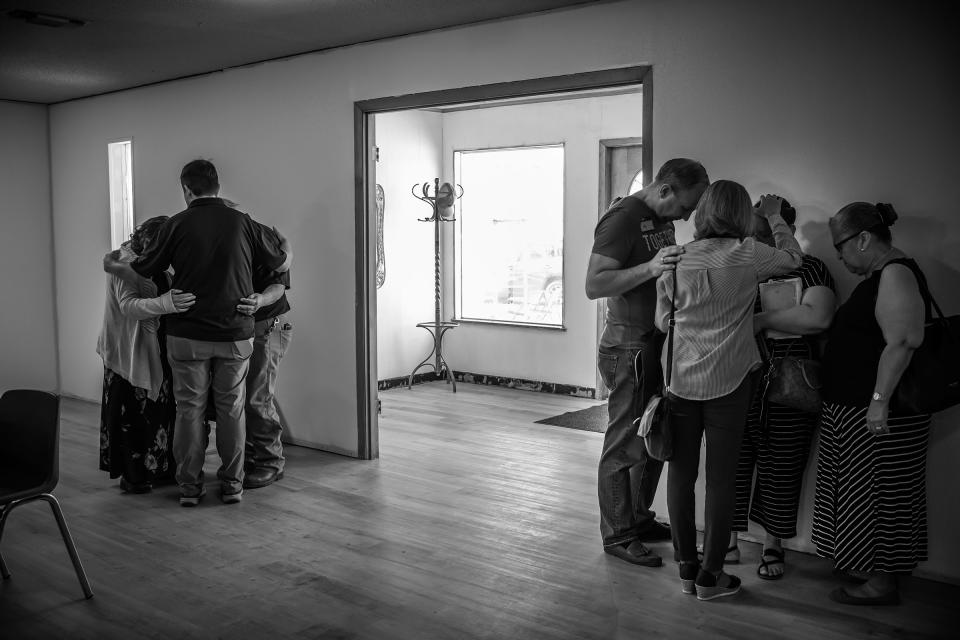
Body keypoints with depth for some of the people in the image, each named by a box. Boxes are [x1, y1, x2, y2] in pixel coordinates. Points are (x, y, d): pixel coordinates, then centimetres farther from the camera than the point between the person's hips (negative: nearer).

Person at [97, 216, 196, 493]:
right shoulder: (125, 263, -17)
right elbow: (128, 306, -32)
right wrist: (166, 303, -47)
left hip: (156, 353, 8)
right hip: (130, 353, -8)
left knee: (160, 410, 10)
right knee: (134, 415, -1)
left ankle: (158, 468, 21)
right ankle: (132, 476, 10)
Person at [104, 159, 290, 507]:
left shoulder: (178, 225, -5)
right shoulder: (242, 223, -2)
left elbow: (142, 269, 3)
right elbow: (283, 264, 8)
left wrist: (111, 265, 24)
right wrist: (285, 244, 32)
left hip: (188, 335, -1)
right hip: (235, 335, 1)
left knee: (189, 409, 9)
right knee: (232, 409, 11)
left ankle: (190, 486, 16)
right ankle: (232, 484, 16)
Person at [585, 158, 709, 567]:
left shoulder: (662, 220, 12)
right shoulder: (622, 219, -16)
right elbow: (594, 285, -23)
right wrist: (650, 268, -33)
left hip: (657, 345, 9)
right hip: (629, 348, -9)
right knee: (625, 445, -1)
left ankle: (639, 520, 31)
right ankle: (617, 535, 12)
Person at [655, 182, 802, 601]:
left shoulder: (677, 260, 0)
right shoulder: (747, 255, -7)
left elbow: (661, 321, 6)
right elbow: (792, 257, 13)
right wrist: (774, 216, 26)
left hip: (682, 379, 3)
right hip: (728, 381, -2)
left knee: (681, 471, 10)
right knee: (721, 476, 5)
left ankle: (687, 567, 19)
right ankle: (711, 576, 12)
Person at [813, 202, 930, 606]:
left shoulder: (896, 274, -17)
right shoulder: (881, 275, 15)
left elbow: (902, 343, -26)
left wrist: (880, 399, -28)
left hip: (880, 410, -10)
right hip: (855, 406, 10)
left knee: (878, 492, -1)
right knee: (864, 490, 16)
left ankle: (882, 584, 9)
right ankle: (870, 568, 28)